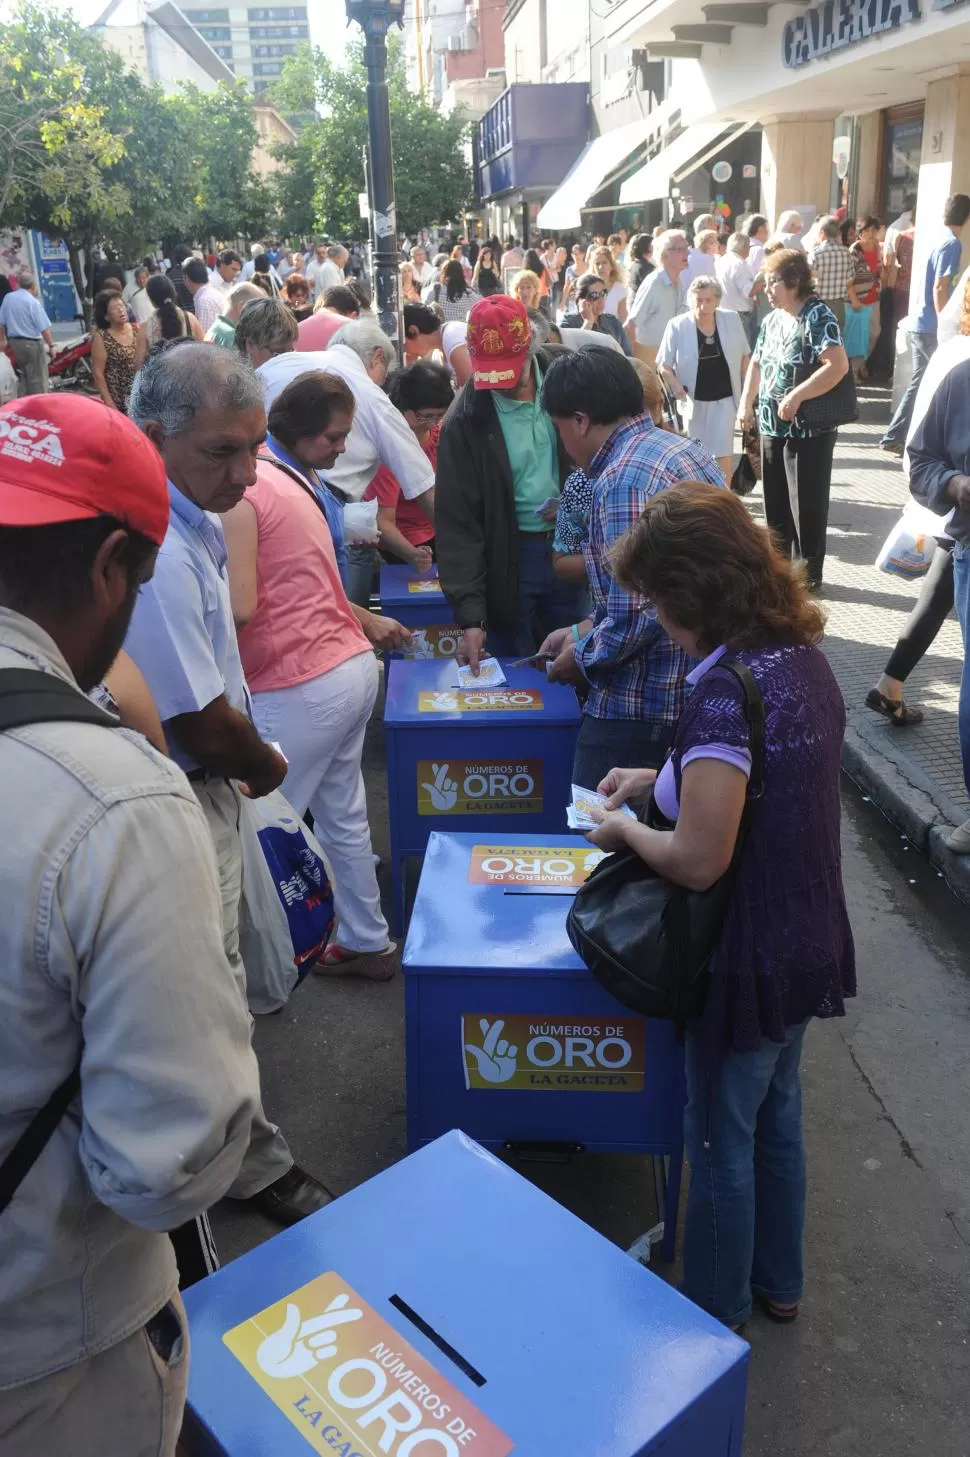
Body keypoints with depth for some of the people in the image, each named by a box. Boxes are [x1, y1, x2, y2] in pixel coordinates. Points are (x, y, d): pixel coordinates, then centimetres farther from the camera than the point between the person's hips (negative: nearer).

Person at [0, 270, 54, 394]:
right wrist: (51, 345, -9)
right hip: (32, 343, -7)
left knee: (24, 375, 19)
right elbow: (44, 328, -18)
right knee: (38, 378, 0)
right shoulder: (33, 302, -16)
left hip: (14, 342, 7)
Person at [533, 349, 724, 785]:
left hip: (644, 704, -9)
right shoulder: (684, 450, 10)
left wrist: (582, 657, -7)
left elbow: (635, 616, -26)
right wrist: (586, 627, 15)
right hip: (702, 689, 9)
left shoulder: (624, 478, -20)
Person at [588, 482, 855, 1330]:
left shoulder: (725, 693, -29)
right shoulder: (803, 655, -2)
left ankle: (717, 1316, 36)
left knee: (722, 1139, 13)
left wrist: (626, 831, -10)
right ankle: (779, 1281, 47)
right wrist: (661, 780, 9)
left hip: (750, 960, -8)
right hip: (810, 942, 8)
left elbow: (698, 861, -28)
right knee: (778, 1113, 26)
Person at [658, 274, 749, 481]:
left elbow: (744, 356, 6)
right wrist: (675, 385, -23)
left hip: (725, 398, 0)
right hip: (694, 400, 0)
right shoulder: (677, 326, -10)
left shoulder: (732, 319, -4)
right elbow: (664, 364, -4)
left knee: (723, 454, -6)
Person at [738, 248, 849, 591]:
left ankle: (808, 574, 12)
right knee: (775, 501, 14)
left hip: (808, 429, -8)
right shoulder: (772, 319, 10)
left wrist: (796, 397, -25)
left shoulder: (817, 315, -13)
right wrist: (746, 404, 8)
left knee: (806, 504, 0)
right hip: (772, 427, 8)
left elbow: (838, 365, -24)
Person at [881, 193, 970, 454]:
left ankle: (894, 438, 12)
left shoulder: (940, 240, 14)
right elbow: (939, 288, -18)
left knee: (919, 383, 12)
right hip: (931, 327, -8)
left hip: (919, 323, 8)